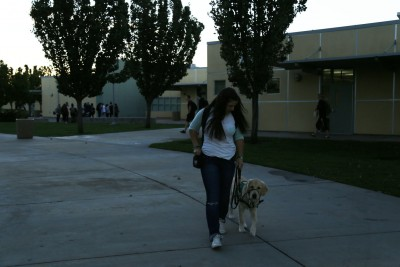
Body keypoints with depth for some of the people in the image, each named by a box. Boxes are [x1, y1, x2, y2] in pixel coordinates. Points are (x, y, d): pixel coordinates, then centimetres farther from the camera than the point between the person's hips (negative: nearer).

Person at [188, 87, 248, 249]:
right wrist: (197, 147, -1)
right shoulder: (205, 113, -11)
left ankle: (221, 219, 43)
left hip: (229, 160, 3)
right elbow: (192, 129, 6)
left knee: (224, 194, 14)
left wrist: (240, 157, 5)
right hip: (209, 160, -3)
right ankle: (214, 234, -8)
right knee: (213, 198, -9)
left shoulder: (234, 117, -3)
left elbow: (239, 138, 9)